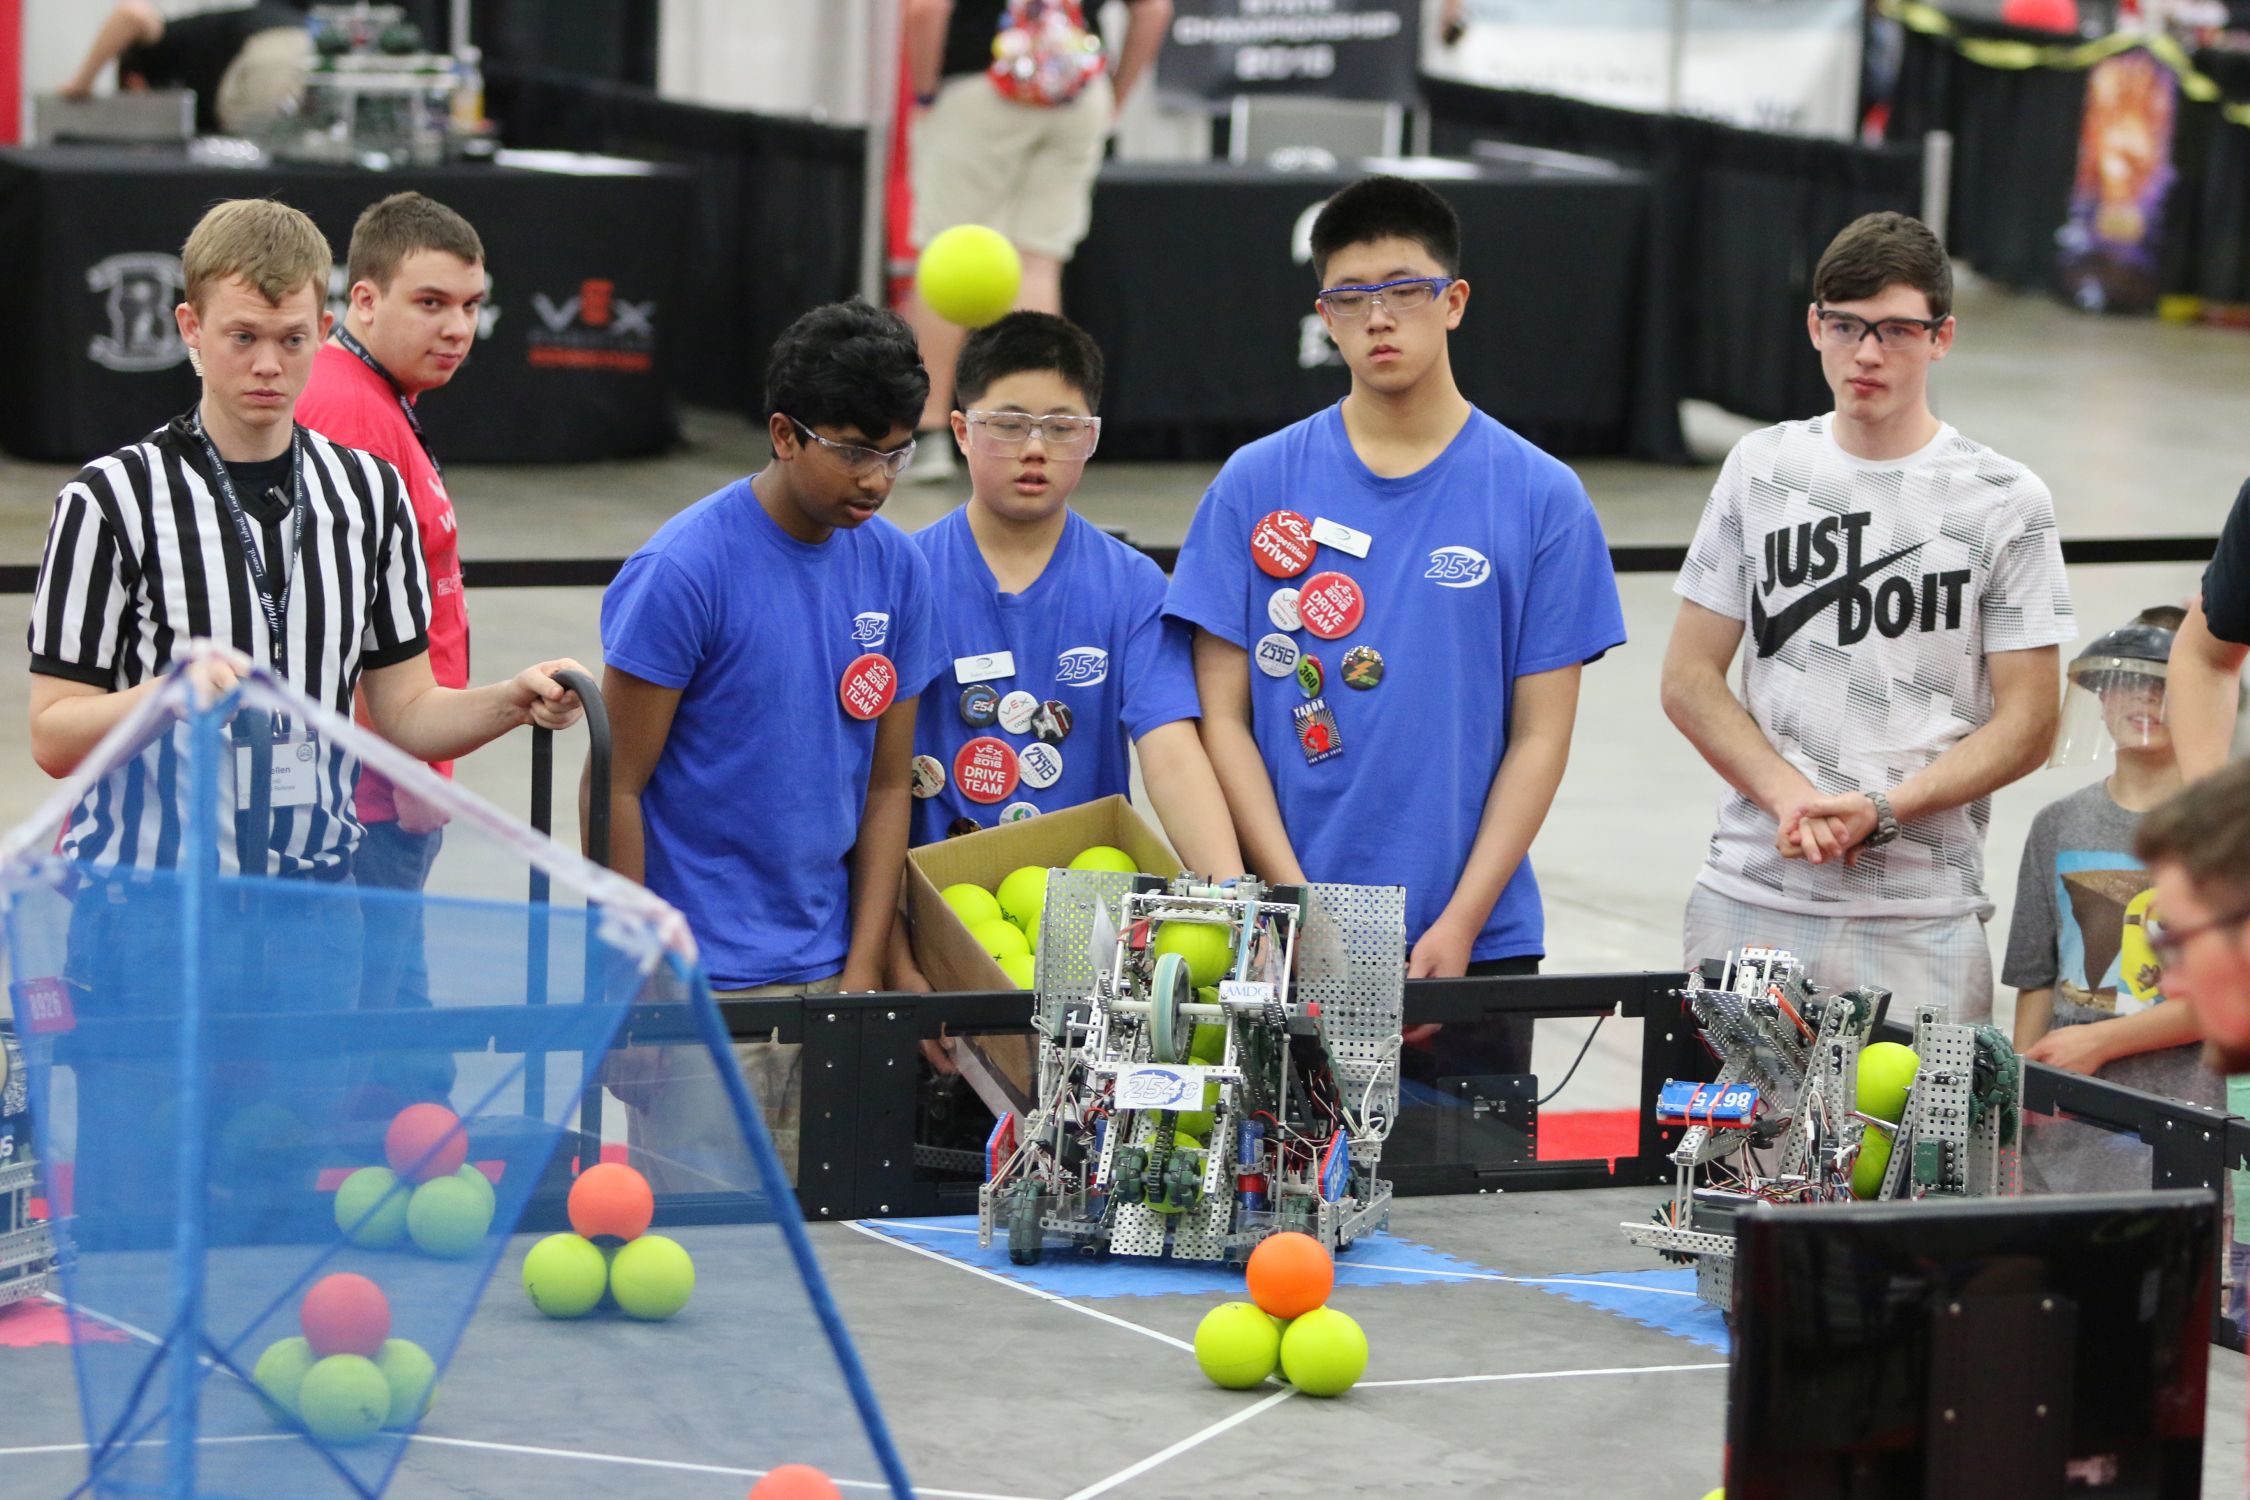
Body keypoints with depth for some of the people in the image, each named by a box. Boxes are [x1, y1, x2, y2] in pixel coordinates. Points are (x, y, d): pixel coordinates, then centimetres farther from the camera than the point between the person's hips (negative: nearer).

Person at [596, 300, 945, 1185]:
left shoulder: (895, 568, 7)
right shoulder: (684, 571, -11)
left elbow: (887, 783, 12)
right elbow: (618, 789, -8)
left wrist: (864, 972, 4)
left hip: (828, 976, 5)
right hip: (701, 992, -5)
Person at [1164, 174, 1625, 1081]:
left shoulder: (1542, 499, 2)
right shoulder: (1257, 487, 4)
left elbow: (1540, 735, 1)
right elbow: (1224, 716, 3)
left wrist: (1460, 924, -9)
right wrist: (1296, 902, -8)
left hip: (1475, 939, 0)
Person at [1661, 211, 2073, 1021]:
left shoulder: (2004, 501, 1)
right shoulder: (1762, 469, 9)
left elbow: (2026, 725, 0)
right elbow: (1690, 680, 8)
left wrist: (1880, 812, -14)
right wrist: (1789, 796, -9)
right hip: (1748, 901, 2)